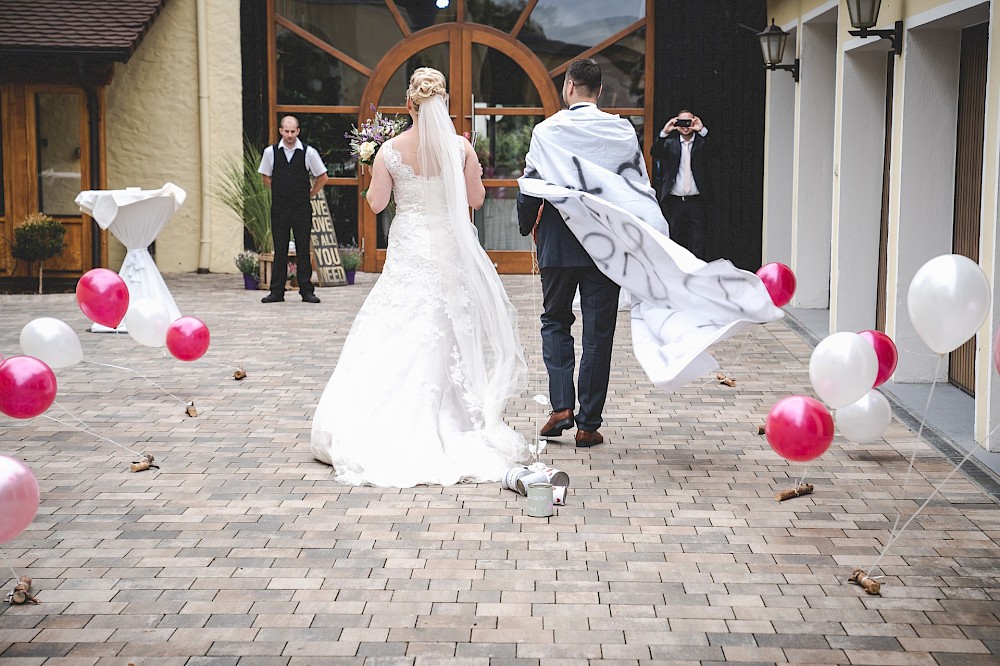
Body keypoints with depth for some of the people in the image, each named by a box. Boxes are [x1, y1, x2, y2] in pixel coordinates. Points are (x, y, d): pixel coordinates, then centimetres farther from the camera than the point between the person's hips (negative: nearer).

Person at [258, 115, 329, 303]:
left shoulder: (308, 152, -4)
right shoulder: (270, 152, 0)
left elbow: (322, 177, 7)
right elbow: (266, 177, 15)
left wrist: (309, 195, 7)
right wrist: (280, 192, 12)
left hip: (302, 208, -1)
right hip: (279, 208, 1)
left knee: (303, 250, 1)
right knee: (280, 250, 4)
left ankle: (307, 291, 7)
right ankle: (277, 291, 9)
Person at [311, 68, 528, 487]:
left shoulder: (391, 150, -7)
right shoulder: (461, 147, -6)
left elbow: (376, 203, -1)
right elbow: (476, 199, 3)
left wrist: (376, 169, 16)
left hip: (408, 251, 0)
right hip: (450, 249, 1)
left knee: (398, 335, 5)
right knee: (454, 334, 9)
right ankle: (456, 423, 11)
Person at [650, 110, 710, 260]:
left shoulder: (702, 143, 6)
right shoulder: (670, 143, 10)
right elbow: (654, 153, -6)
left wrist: (703, 130, -23)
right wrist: (664, 133, -19)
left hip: (696, 201, -2)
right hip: (675, 201, 2)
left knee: (697, 246, -5)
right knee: (678, 242, 8)